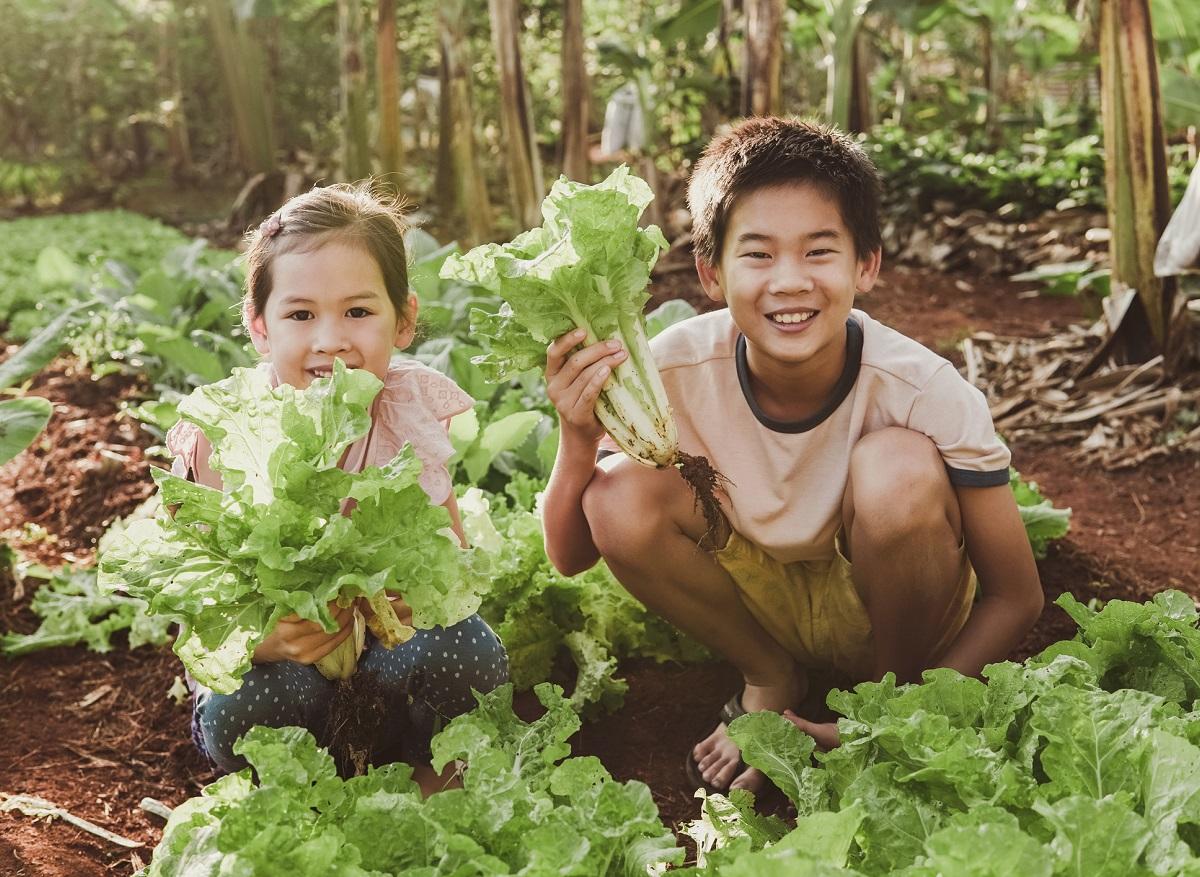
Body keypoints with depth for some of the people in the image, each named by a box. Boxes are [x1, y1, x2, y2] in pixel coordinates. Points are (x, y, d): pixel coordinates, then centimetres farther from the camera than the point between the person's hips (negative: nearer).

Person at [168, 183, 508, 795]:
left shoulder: (415, 410, -13)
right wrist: (264, 639, -42)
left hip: (387, 636, 1)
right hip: (265, 646, -1)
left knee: (468, 651, -29)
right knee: (239, 711, -33)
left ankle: (422, 767, 3)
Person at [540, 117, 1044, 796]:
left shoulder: (921, 389, -28)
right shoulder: (676, 371, -24)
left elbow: (1017, 598, -18)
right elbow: (570, 559, -15)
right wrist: (578, 441, -35)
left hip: (885, 606, -2)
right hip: (763, 601, 2)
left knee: (901, 466, -32)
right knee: (620, 499, -25)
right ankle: (771, 679, 2)